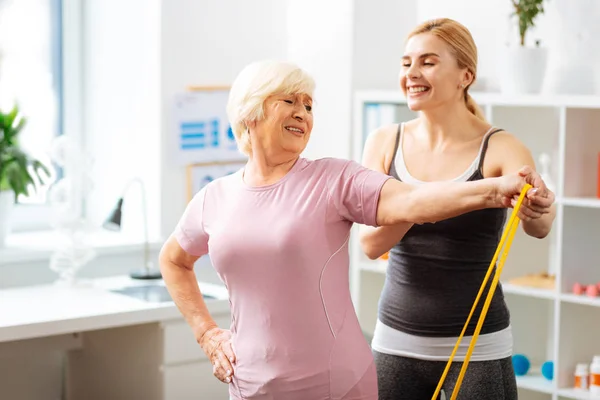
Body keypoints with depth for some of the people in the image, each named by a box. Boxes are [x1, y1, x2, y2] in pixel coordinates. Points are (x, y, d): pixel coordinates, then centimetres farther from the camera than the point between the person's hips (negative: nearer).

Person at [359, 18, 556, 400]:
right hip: (396, 341, 2)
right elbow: (371, 243, -10)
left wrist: (539, 211, -47)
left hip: (476, 347, -2)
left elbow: (537, 227, -25)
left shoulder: (500, 149, -9)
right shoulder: (384, 143, 0)